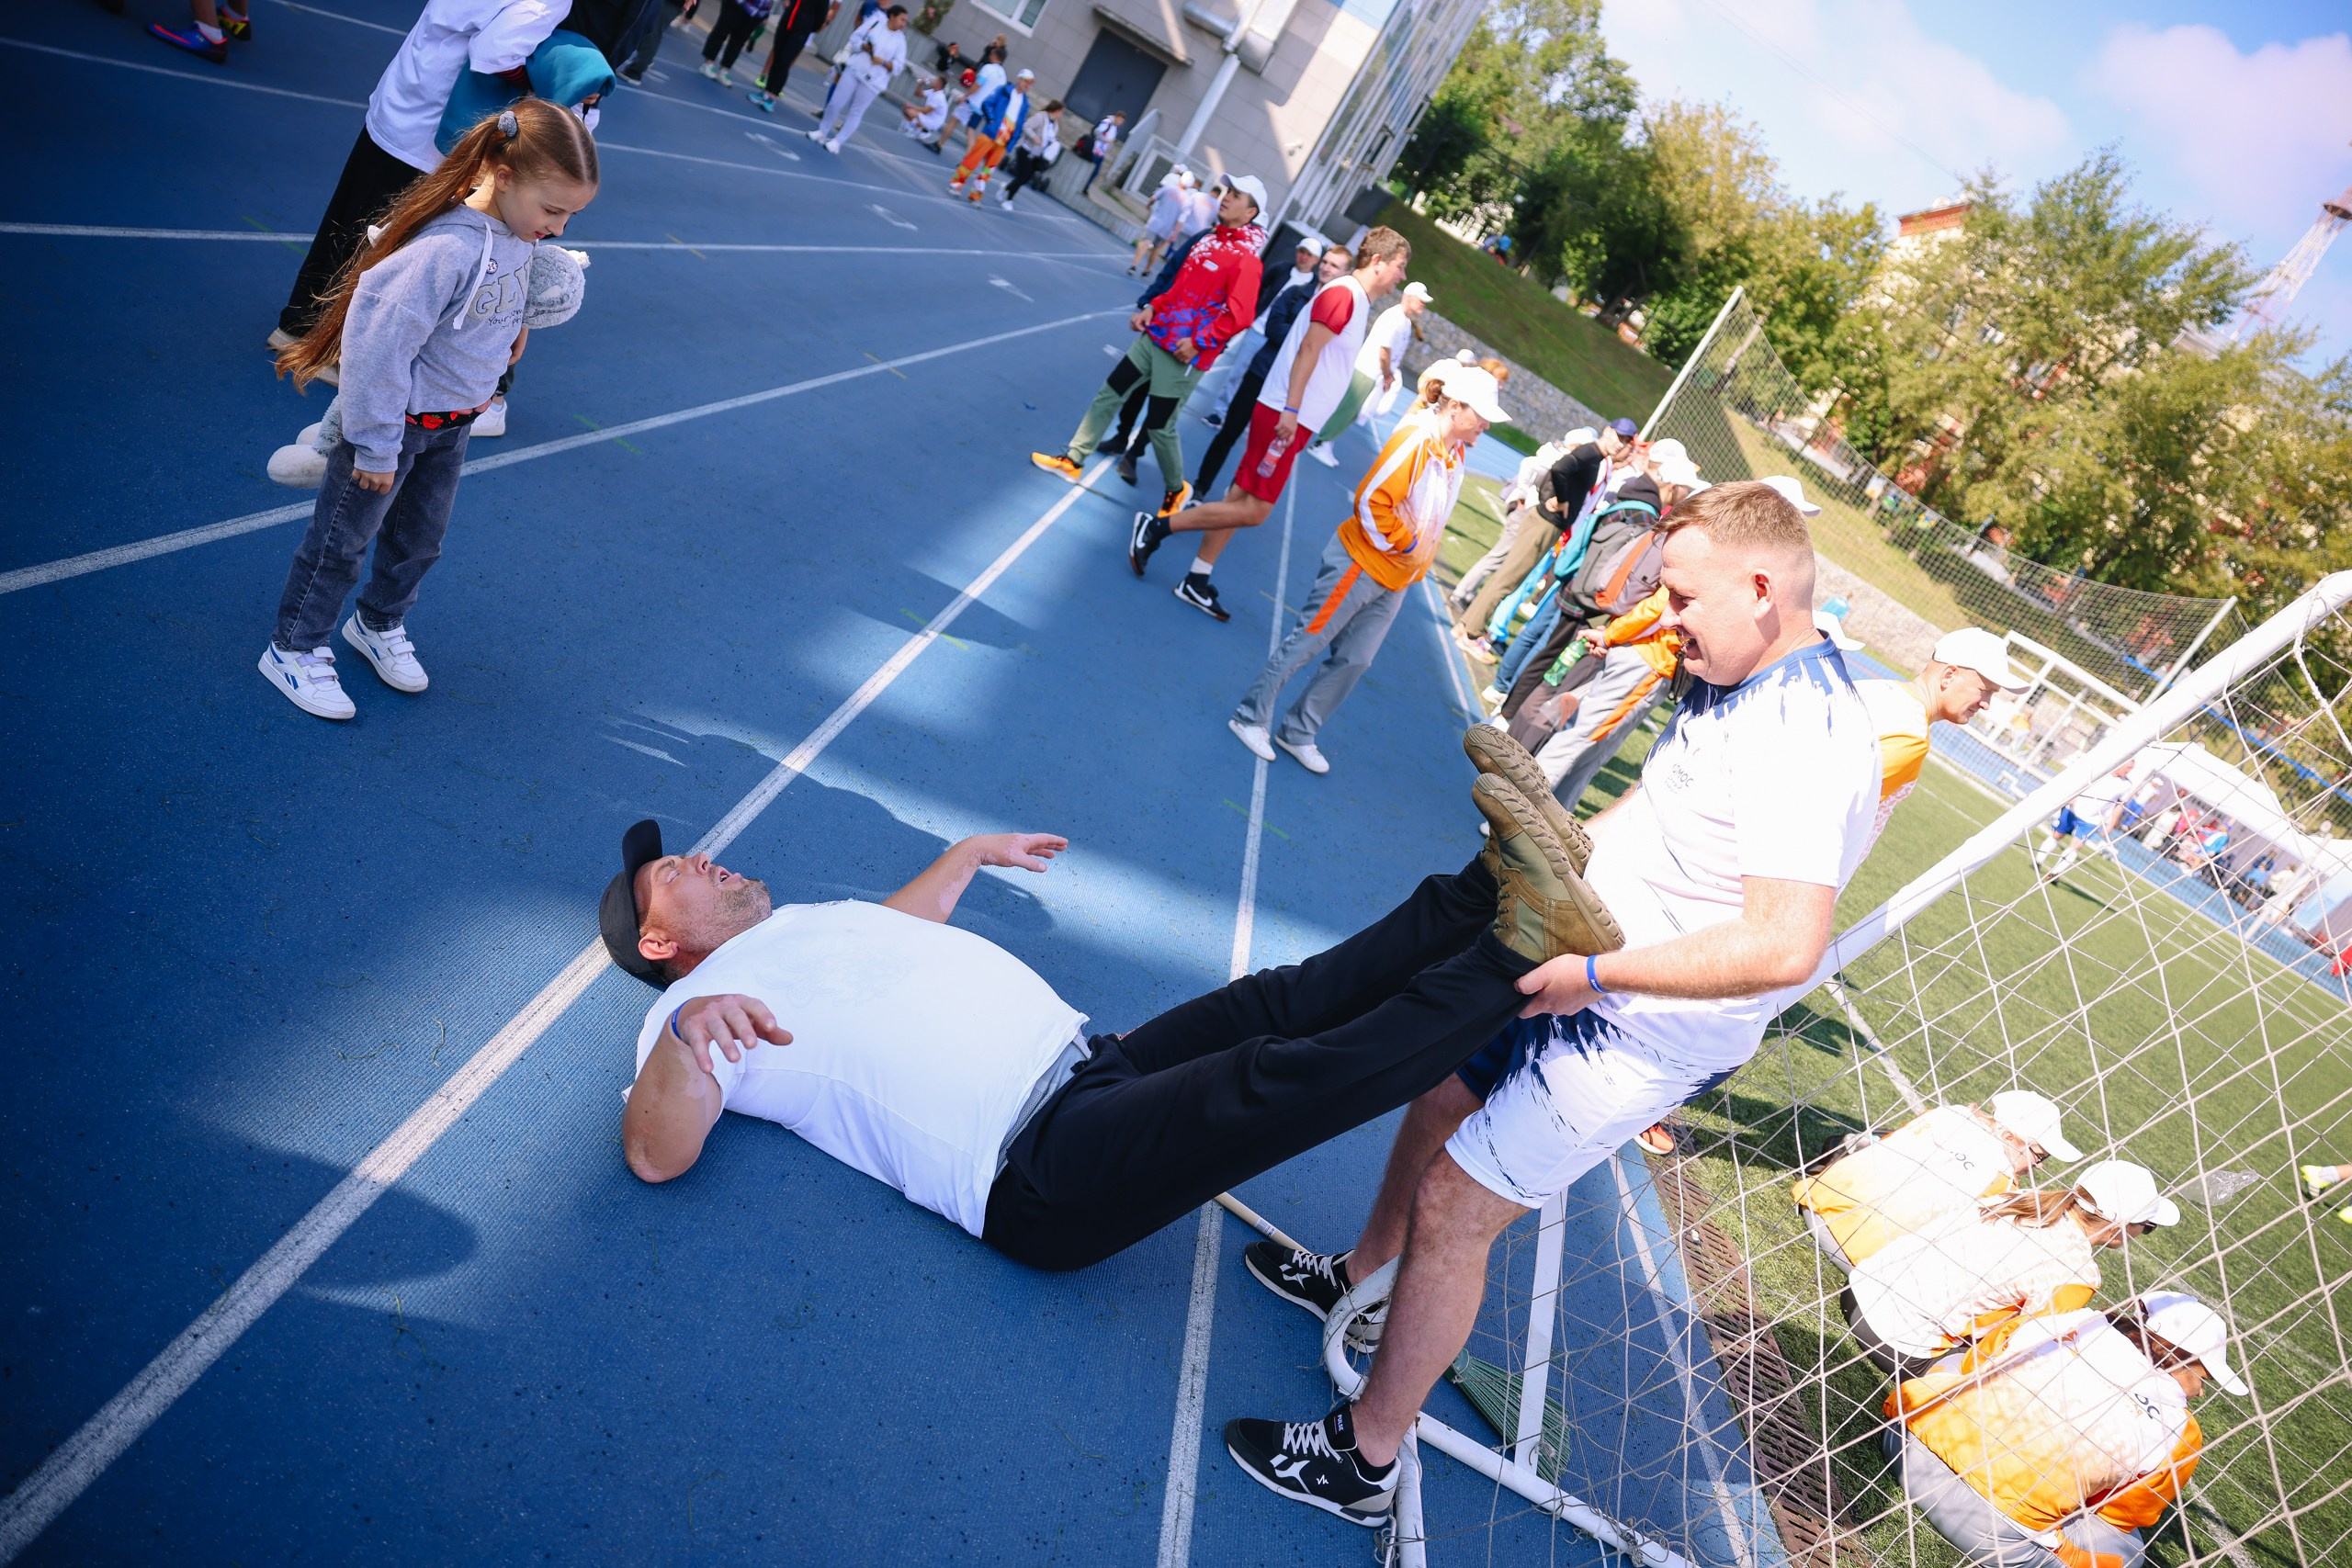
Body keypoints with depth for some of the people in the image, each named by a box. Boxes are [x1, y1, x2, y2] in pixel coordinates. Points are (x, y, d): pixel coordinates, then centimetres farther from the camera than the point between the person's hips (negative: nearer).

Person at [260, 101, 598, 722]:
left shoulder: (519, 233, -8)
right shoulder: (445, 250, -32)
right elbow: (379, 345, -28)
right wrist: (376, 446, -22)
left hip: (452, 424, 7)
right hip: (396, 422, -7)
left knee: (420, 541, 22)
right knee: (343, 542, 10)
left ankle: (379, 624, 46)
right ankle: (294, 649, 28)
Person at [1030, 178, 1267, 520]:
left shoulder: (1246, 259, -14)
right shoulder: (1208, 240, 11)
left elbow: (1239, 315, -22)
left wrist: (1198, 342, -23)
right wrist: (1152, 308, 8)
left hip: (1183, 354, -8)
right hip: (1154, 336, 8)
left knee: (1159, 426, -2)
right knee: (1109, 393, 10)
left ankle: (1176, 489, 22)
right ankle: (1073, 460, 22)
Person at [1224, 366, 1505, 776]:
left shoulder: (1456, 454, 7)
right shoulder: (1416, 442, -19)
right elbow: (1371, 500, -23)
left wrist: (1419, 562, 7)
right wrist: (1405, 545, -17)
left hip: (1394, 583, 8)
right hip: (1359, 565, -8)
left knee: (1354, 661, 9)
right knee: (1306, 643, 0)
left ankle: (1298, 732, 21)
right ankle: (1251, 716, 14)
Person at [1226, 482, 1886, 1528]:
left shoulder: (1803, 739, -28)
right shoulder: (1735, 682, 4)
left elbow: (1785, 945, -34)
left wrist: (1596, 971, -28)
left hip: (1633, 1040, -10)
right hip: (1578, 981, 10)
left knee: (1451, 1209, -3)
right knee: (1441, 1106, 24)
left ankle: (1365, 1459, 17)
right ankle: (1361, 1274, 52)